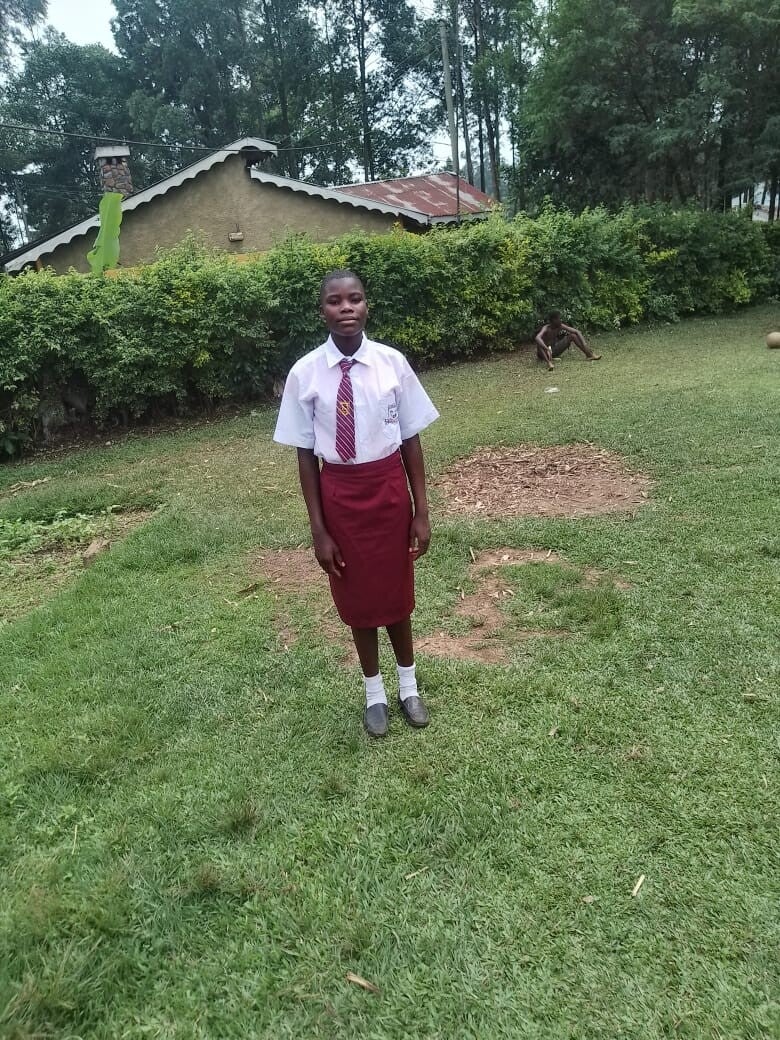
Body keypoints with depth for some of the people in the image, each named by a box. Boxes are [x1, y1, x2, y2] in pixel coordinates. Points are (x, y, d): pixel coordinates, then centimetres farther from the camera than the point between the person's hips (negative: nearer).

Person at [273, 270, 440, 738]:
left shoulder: (392, 363, -11)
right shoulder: (305, 374, -12)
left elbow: (411, 440, -5)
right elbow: (306, 455, -7)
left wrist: (421, 511, -3)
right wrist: (319, 529, -6)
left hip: (389, 487, 0)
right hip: (339, 493, 0)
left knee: (397, 591, 17)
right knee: (357, 596, 16)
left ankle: (409, 687, 43)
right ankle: (374, 692, 41)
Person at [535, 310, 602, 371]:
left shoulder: (560, 326, -8)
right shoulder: (546, 328, -24)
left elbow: (577, 332, -5)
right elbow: (537, 338, -47)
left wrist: (584, 344, -19)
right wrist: (547, 349, -59)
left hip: (554, 351, 6)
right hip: (544, 353, -6)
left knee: (572, 335, -3)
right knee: (539, 342, -39)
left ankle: (589, 355, -7)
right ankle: (549, 362, -57)